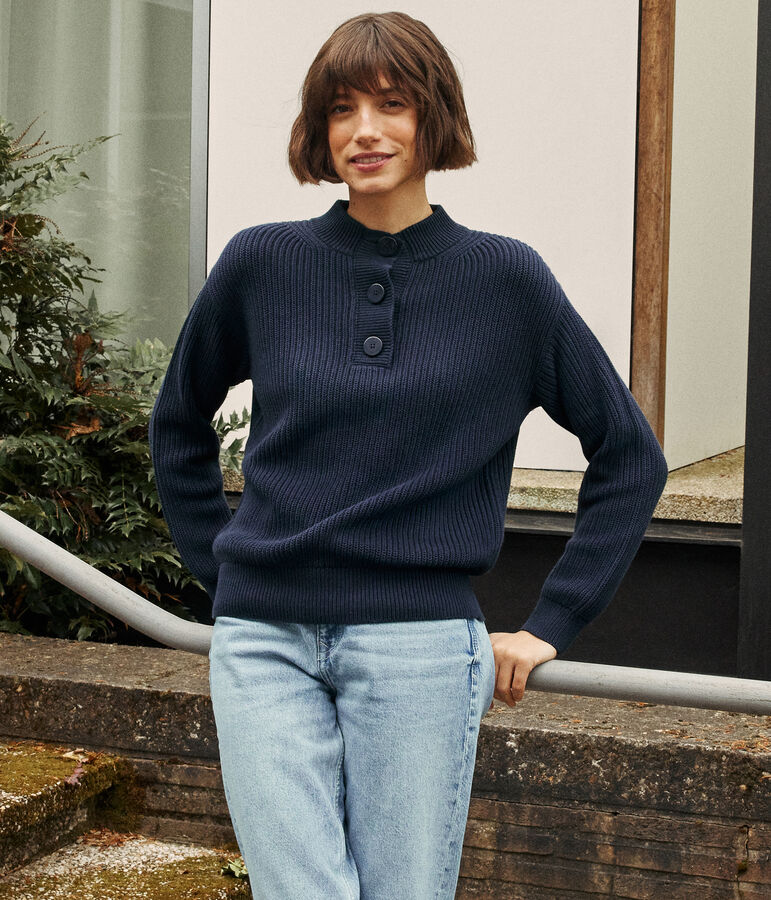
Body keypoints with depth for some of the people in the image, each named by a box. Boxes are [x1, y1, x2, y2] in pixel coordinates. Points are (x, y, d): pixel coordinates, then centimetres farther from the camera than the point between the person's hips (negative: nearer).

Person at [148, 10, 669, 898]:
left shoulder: (505, 279, 1)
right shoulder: (262, 264, 4)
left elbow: (630, 455, 9)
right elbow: (178, 426, 21)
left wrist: (551, 623, 6)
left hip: (420, 649, 0)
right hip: (265, 647, 1)